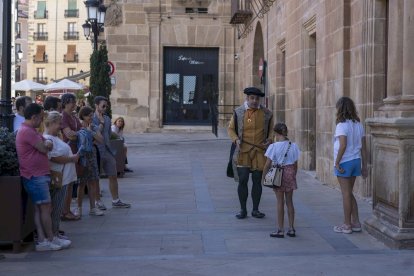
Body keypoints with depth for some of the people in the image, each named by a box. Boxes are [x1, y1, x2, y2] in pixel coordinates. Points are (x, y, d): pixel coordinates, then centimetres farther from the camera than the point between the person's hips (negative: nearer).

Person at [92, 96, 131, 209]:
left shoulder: (107, 119, 10)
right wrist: (101, 122, -15)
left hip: (107, 151, 6)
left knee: (113, 176, 8)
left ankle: (115, 201, 17)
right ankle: (98, 201, 17)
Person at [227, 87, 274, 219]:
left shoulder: (266, 113, 2)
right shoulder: (238, 112, -1)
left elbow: (271, 129, 14)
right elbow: (230, 129, 6)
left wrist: (269, 139, -5)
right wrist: (236, 139, -11)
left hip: (260, 151, 1)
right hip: (243, 151, -1)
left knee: (257, 180, 5)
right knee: (243, 180, -3)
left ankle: (255, 210, 15)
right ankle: (243, 210, 7)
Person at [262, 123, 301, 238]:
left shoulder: (274, 147, -11)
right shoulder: (293, 146, 0)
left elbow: (267, 164, -8)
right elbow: (295, 165, 5)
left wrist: (263, 177, 4)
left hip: (278, 175, -3)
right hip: (290, 173, 3)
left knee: (280, 202, 3)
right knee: (289, 201, 12)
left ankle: (280, 230, 6)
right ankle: (291, 228, 16)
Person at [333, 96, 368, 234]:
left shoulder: (342, 125, -14)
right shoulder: (358, 124, 8)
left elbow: (343, 145, -23)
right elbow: (363, 147, 10)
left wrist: (337, 162, -15)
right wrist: (364, 166, 14)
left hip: (345, 162, -7)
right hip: (356, 161, 7)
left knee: (346, 194, 1)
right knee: (349, 193, 18)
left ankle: (347, 225, 9)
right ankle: (356, 223, 19)